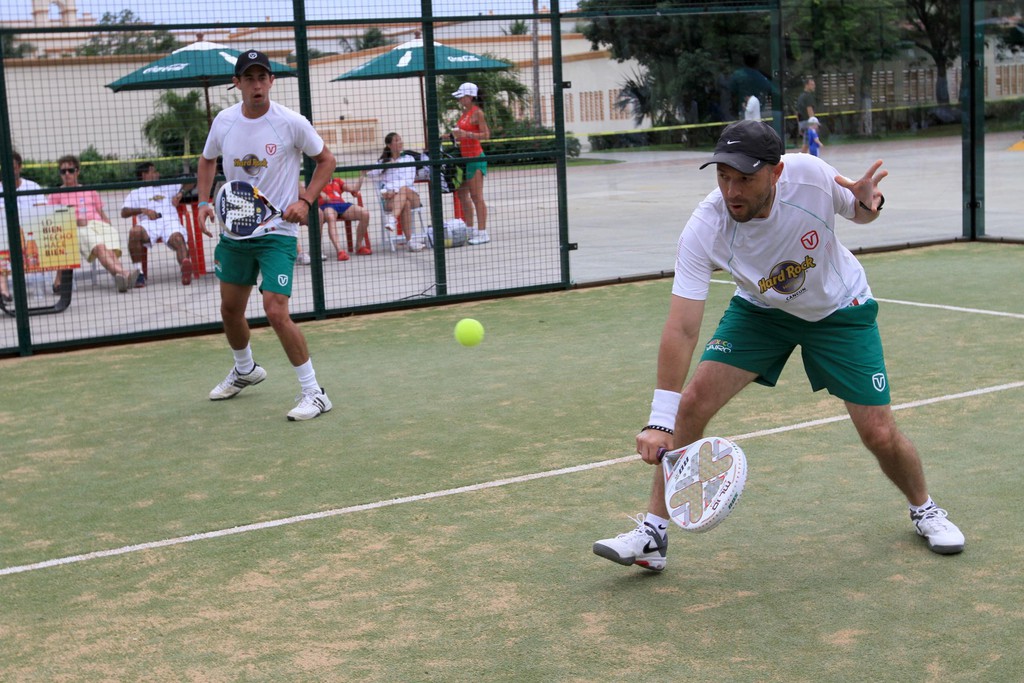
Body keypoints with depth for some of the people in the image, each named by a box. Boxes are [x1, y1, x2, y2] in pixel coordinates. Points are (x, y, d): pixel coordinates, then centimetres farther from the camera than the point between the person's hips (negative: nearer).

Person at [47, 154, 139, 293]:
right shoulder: (57, 194, 21)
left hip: (100, 225, 3)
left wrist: (108, 226, 9)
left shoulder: (90, 191, 32)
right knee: (100, 248, -38)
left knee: (111, 250, -33)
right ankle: (122, 273, -63)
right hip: (78, 229, -3)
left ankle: (121, 278, -61)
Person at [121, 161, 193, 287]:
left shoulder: (168, 187, 36)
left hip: (170, 221, 0)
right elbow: (124, 212, 13)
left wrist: (180, 194, 10)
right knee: (134, 232, -36)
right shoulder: (135, 193, 28)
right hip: (148, 223, 0)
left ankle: (185, 270, -64)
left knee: (178, 238, -35)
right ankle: (139, 273, -31)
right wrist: (143, 210, -4)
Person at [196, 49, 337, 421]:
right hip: (234, 230, 6)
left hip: (277, 231, -5)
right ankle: (245, 369, 46)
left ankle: (314, 393, -5)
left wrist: (305, 200, -14)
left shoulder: (291, 123, -13)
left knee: (276, 312, -18)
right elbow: (208, 160, 18)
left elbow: (326, 159, -1)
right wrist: (204, 201, 4)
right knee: (230, 310, 16)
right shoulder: (224, 121, -1)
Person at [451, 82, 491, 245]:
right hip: (465, 156, 9)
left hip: (475, 157, -9)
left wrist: (466, 134, -25)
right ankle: (470, 230, 20)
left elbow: (486, 135, -17)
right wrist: (456, 134, 9)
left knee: (476, 196, -8)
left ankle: (482, 232, -5)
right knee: (462, 194, 12)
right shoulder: (465, 113, 14)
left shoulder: (477, 113, -11)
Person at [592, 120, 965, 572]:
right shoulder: (703, 231, -31)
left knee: (879, 435, -4)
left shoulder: (809, 174, -30)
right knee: (692, 402, -17)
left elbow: (858, 213, -6)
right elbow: (682, 330, -32)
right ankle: (654, 533, -3)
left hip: (840, 310, 0)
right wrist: (659, 421, -39)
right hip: (760, 310, 1)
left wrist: (869, 202, -32)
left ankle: (923, 508, 30)